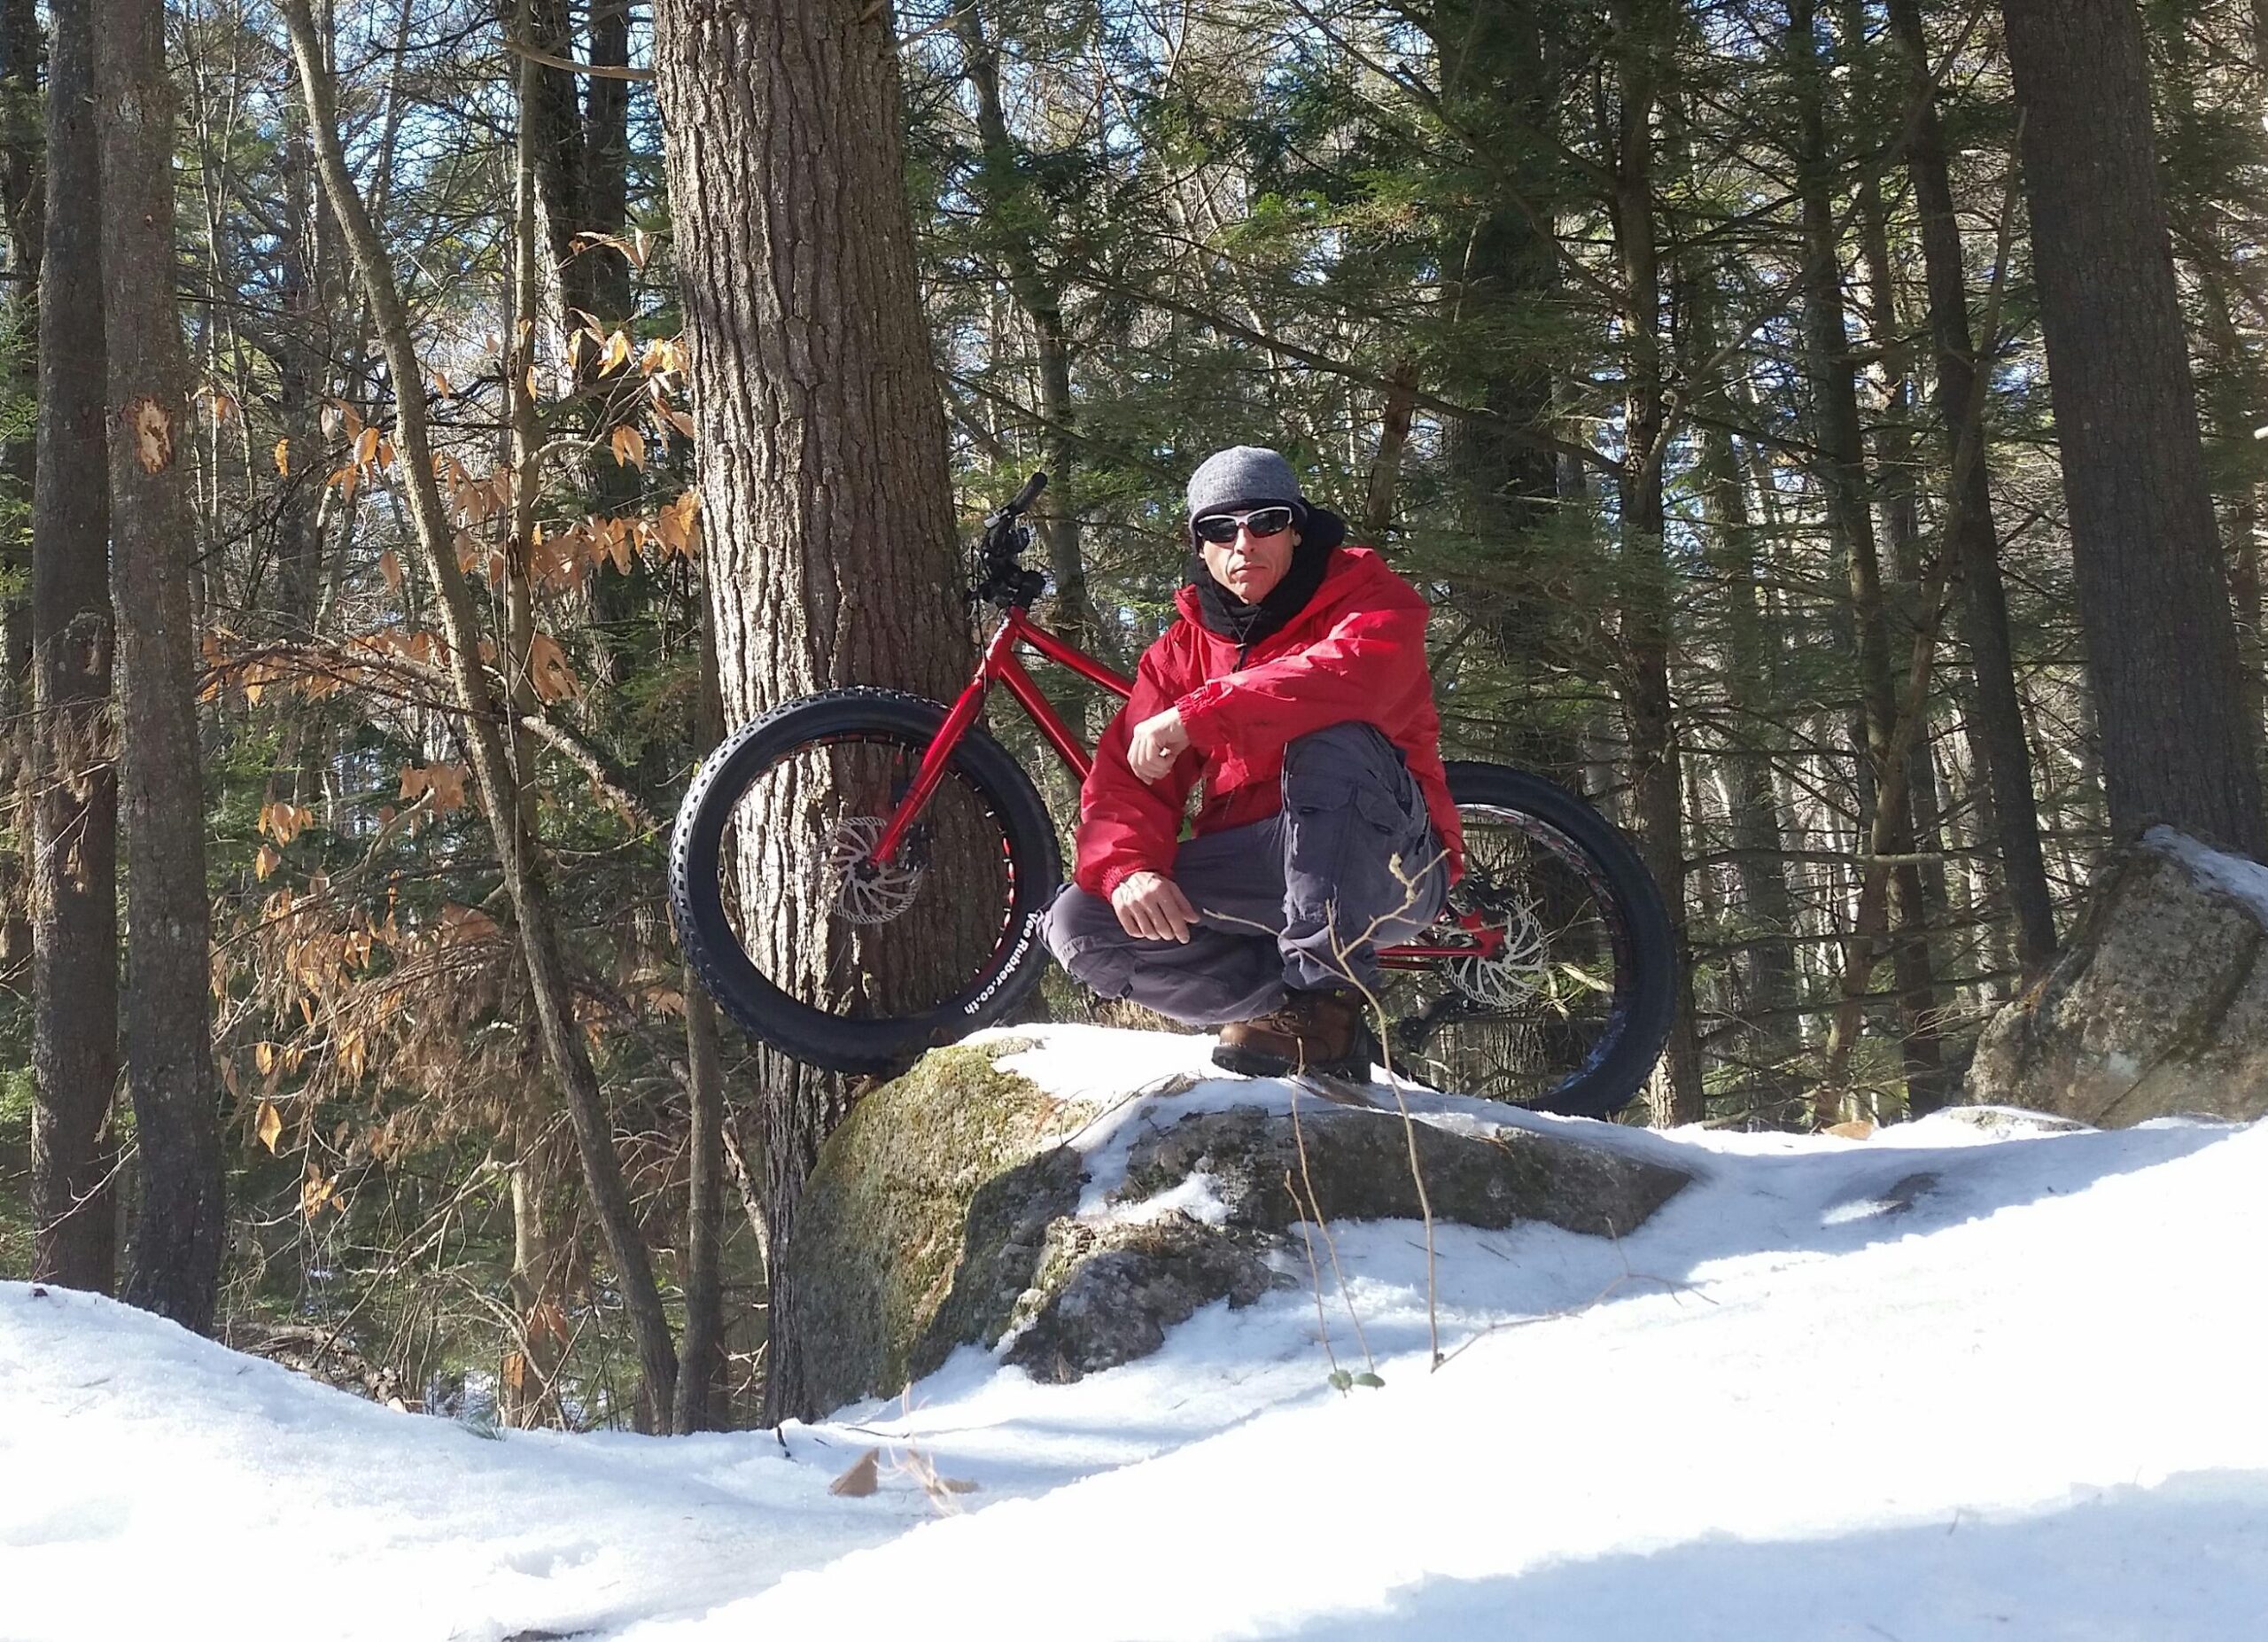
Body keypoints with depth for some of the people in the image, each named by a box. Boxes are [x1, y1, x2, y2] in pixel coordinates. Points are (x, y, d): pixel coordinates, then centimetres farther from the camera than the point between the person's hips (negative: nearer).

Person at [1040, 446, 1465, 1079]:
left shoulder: (1363, 595, -3)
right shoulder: (1181, 649, 11)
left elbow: (1355, 673, -28)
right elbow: (1126, 776, -1)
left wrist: (1195, 716, -33)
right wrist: (1129, 867, -23)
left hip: (1387, 870, -5)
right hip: (1255, 876, 5)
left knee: (1332, 740, -35)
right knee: (1079, 925, -14)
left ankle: (1325, 998, -31)